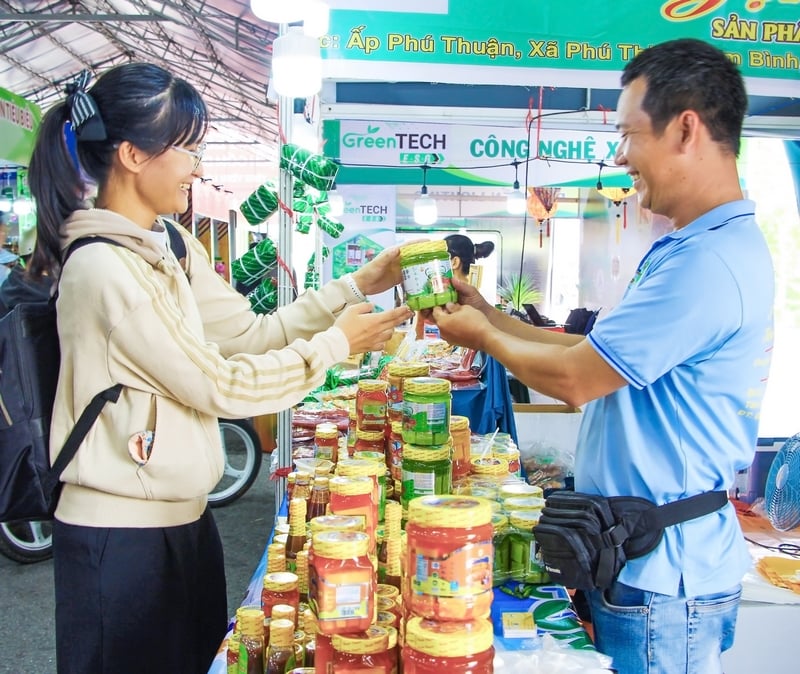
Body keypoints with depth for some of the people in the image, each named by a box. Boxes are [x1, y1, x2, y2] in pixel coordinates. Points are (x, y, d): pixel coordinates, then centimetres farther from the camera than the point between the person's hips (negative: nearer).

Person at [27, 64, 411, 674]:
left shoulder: (172, 247, 7)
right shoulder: (104, 267, -22)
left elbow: (253, 331, 5)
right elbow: (219, 386, -19)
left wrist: (362, 284, 1)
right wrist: (337, 345, -11)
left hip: (182, 516, 9)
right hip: (121, 535, -9)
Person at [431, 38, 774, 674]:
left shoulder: (705, 263, -25)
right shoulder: (700, 246, 10)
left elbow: (575, 378, -19)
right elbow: (595, 351, 11)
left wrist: (484, 335, -3)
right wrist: (494, 317, 8)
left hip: (661, 576, -10)